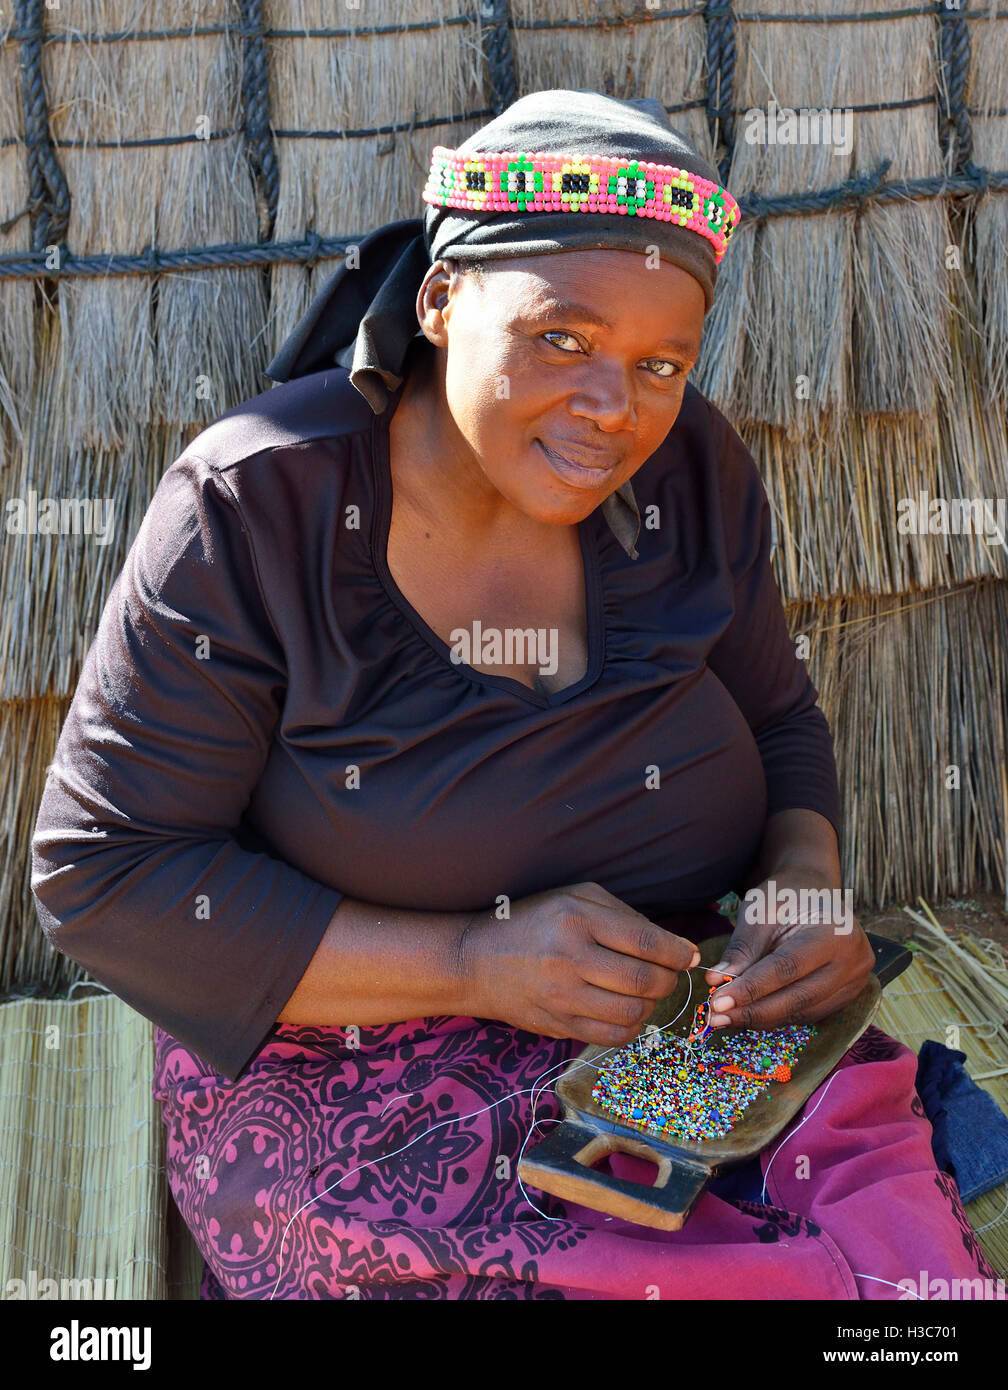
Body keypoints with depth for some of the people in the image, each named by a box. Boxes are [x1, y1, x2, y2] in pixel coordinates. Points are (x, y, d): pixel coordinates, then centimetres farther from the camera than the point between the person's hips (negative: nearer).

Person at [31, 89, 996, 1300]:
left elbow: (778, 723, 13)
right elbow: (103, 874, -13)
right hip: (352, 1088, -3)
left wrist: (808, 880, -10)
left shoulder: (692, 470, -1)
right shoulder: (255, 508, -14)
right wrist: (473, 964, -20)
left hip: (704, 1051, 4)